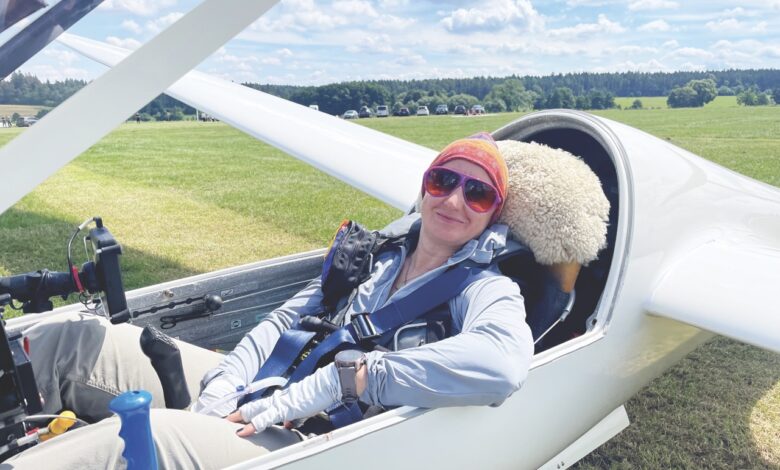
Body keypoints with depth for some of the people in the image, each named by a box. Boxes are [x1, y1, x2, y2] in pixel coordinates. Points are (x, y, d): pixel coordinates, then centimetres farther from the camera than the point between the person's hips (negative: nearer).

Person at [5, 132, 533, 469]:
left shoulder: (489, 290, -5)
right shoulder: (378, 253, 12)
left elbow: (502, 361, -30)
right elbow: (286, 318, 10)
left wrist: (316, 390, -29)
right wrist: (222, 386, -9)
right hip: (255, 397, 6)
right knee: (66, 337, -1)